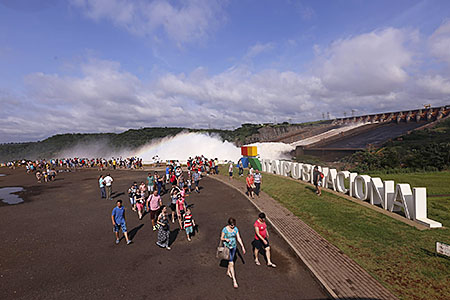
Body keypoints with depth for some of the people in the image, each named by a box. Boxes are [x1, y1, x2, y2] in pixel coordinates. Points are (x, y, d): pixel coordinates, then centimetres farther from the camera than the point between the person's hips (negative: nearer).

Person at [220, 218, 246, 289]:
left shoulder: (235, 229, -5)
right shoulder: (225, 229, -17)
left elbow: (238, 238, -1)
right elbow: (221, 238, -7)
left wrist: (242, 247, -3)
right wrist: (225, 239, -29)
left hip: (234, 246, 5)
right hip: (227, 247, -5)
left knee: (231, 260, 23)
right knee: (231, 263, -10)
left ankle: (228, 272, 50)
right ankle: (234, 280, -6)